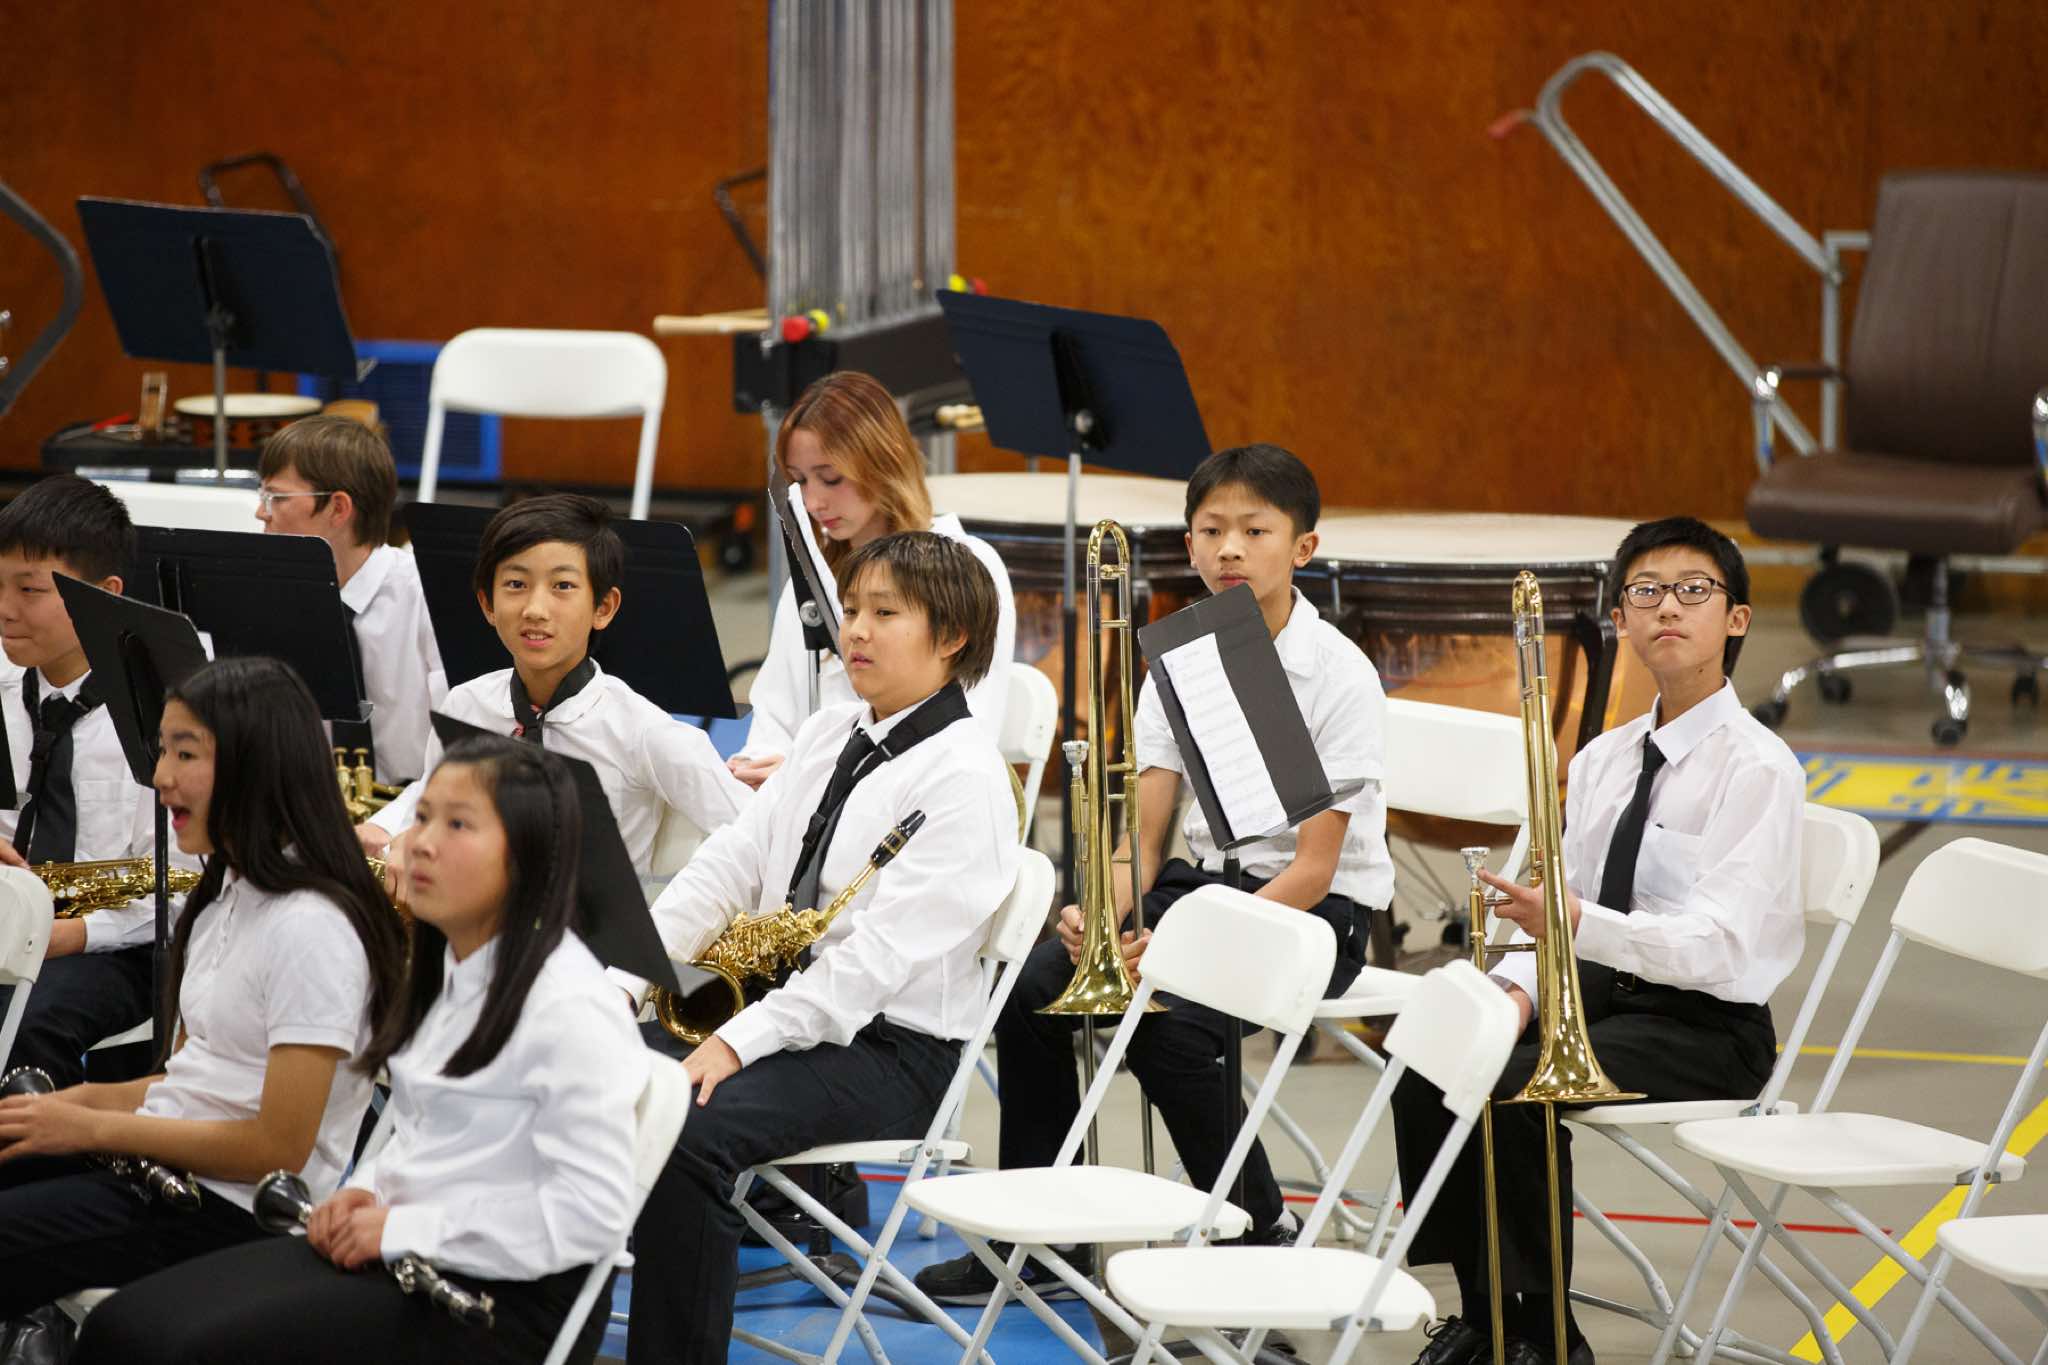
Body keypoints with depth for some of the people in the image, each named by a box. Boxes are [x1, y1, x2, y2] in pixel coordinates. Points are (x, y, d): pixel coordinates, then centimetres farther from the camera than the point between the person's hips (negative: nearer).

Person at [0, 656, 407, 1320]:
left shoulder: (309, 928, -16)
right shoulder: (226, 896, 14)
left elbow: (279, 1149, -19)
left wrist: (92, 1128, -15)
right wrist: (89, 1100, 0)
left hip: (235, 1209, -9)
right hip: (167, 1153, 9)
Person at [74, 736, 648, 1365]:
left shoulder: (570, 1007, -16)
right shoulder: (447, 976, 14)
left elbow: (593, 1211, -22)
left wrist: (402, 1228, -17)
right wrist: (365, 1193, 4)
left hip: (506, 1296, -9)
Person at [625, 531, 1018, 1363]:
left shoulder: (964, 778, -12)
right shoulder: (826, 736, 14)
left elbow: (880, 951, -20)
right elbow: (729, 864, 9)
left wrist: (739, 1041, -25)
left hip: (887, 1050, -8)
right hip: (780, 1006, 8)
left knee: (690, 1132, -32)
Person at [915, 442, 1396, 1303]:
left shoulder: (1338, 675, -14)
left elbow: (1313, 867, -18)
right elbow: (1144, 835, 0)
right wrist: (1103, 917, -22)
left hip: (1313, 907, -6)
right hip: (1201, 877, 6)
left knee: (1167, 1022, -31)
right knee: (1030, 990, -15)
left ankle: (1264, 1234, -9)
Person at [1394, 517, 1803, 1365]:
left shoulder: (1757, 768, -11)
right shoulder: (1601, 762, 14)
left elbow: (1721, 944, -22)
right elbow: (1561, 908, 12)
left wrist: (1579, 924, -35)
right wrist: (1520, 985, -10)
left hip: (1706, 1026, -7)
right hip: (1598, 992, 7)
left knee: (1516, 1090, -29)